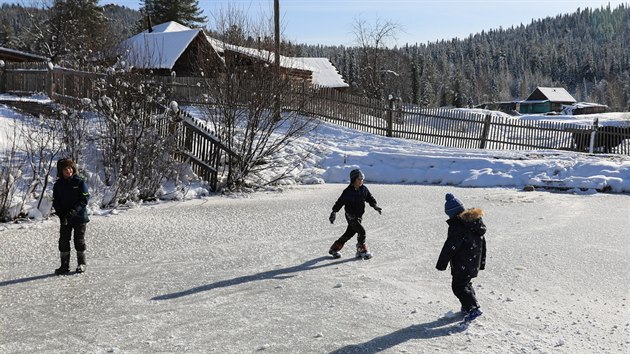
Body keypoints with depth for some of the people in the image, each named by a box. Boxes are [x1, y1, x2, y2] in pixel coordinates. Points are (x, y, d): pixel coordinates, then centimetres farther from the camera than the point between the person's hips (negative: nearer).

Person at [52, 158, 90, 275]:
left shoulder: (79, 182, -6)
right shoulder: (58, 185, 3)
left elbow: (85, 198, -8)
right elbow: (56, 202, 4)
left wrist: (75, 210, -20)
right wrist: (61, 214, -11)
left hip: (79, 216, -3)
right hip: (64, 218, 3)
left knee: (79, 240, 5)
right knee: (63, 241, 3)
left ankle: (81, 263, 19)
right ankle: (65, 265, 13)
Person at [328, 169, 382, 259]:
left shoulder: (364, 189, 0)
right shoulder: (348, 191, -15)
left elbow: (370, 198, 11)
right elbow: (340, 202, -11)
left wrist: (375, 205, -7)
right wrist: (334, 211, -19)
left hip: (359, 216, 6)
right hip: (350, 215, -6)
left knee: (349, 233, 12)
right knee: (361, 231, -15)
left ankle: (334, 248, 26)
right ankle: (362, 250, 4)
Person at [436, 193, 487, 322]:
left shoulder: (456, 226, -20)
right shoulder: (477, 221, 7)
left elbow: (450, 247, -19)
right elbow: (482, 242, 15)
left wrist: (441, 263, -9)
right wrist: (482, 261, 23)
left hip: (462, 264, -8)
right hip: (474, 262, 9)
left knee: (459, 286, -1)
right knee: (466, 283, 22)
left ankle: (474, 308, -9)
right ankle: (467, 307, 28)